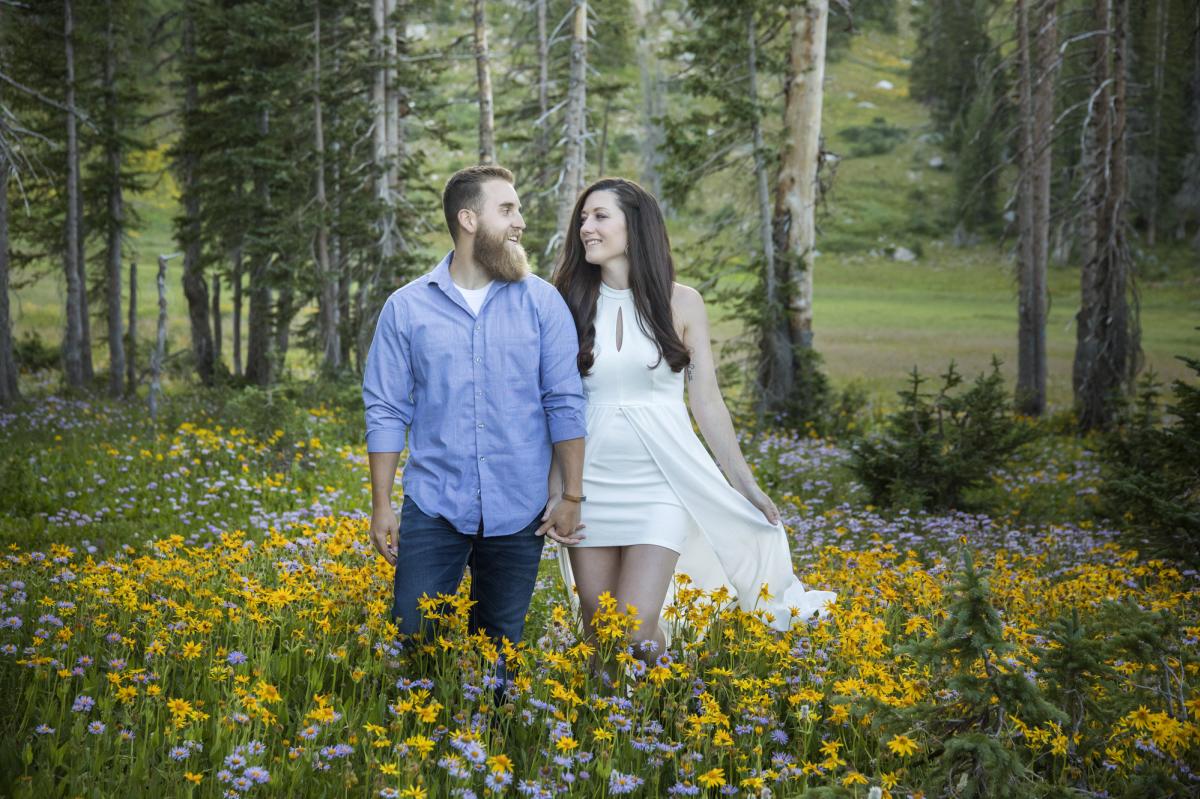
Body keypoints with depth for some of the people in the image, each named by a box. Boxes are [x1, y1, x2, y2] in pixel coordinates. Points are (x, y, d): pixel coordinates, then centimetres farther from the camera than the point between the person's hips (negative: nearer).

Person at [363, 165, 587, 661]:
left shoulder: (542, 302, 2)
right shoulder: (406, 307, 2)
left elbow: (565, 403, 1)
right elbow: (387, 411, 4)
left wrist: (571, 495, -3)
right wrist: (381, 505, 0)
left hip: (518, 510, 1)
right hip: (433, 508, 0)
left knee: (502, 644, 10)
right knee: (413, 638, -1)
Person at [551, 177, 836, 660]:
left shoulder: (681, 304, 0)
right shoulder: (571, 304, 3)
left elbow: (706, 402, 3)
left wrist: (746, 486, 4)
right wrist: (553, 492, -1)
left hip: (660, 484, -2)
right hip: (590, 485, 2)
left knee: (636, 632, -11)